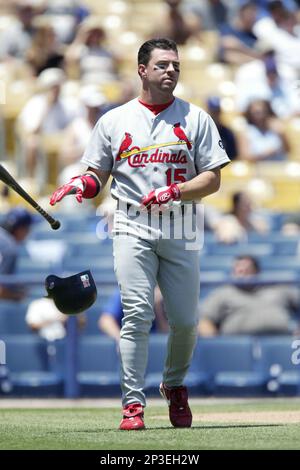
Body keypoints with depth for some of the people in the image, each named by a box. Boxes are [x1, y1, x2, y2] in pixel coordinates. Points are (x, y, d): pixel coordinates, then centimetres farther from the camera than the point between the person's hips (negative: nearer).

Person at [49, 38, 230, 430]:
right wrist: (82, 184, -10)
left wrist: (174, 192, -14)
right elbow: (98, 176, 13)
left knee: (185, 320, 1)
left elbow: (212, 179, 3)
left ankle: (175, 386, 29)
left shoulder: (196, 119, 9)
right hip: (133, 228, -1)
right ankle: (133, 403, -13)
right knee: (137, 314, -14)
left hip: (180, 232, 1)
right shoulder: (114, 121, 11)